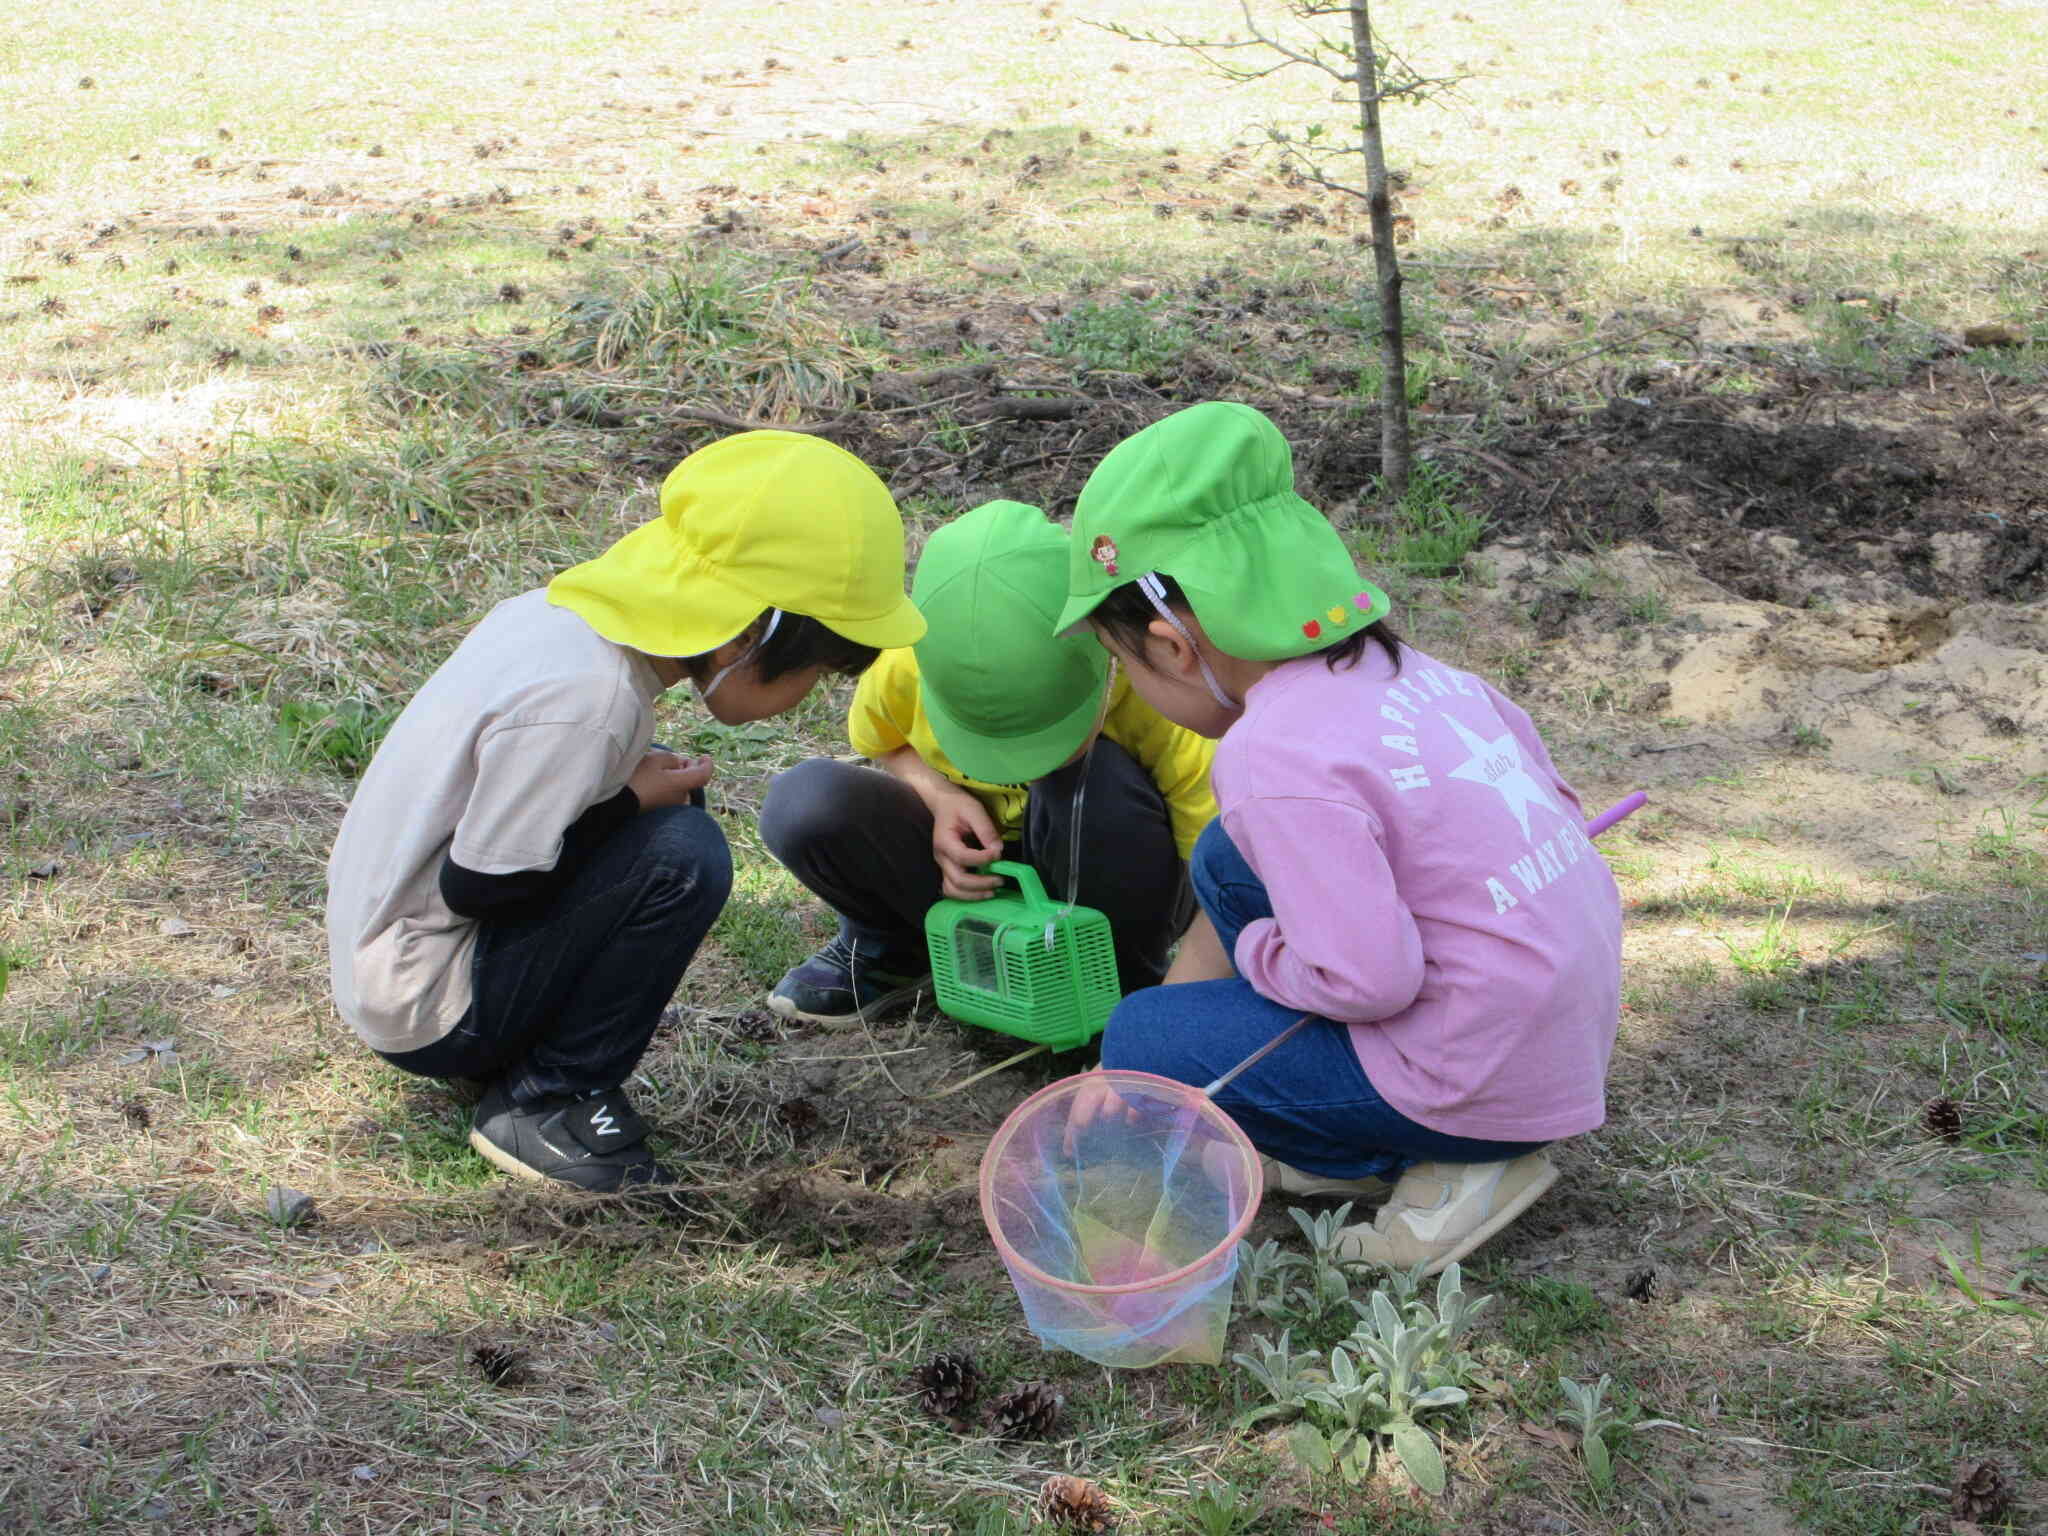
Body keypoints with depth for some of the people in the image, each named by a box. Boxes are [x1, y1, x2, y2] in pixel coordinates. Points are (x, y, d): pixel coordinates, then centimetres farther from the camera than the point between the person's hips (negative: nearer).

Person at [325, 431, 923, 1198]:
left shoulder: (564, 609, -2)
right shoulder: (584, 699, -29)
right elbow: (478, 886, -23)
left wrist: (642, 786, -1)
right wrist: (632, 801, -14)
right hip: (425, 1014, -9)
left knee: (666, 791, 11)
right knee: (682, 855, -23)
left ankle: (536, 1076, 13)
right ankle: (546, 1100, -5)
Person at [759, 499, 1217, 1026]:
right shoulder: (904, 667, -24)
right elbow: (882, 743, 3)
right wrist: (939, 795, -19)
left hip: (1105, 879, -1)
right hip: (978, 860, 2)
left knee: (1097, 779, -37)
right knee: (803, 802, -24)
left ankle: (1127, 982, -9)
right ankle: (892, 951, 5)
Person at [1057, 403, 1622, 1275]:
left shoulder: (1277, 754, -23)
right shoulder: (1403, 670, 3)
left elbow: (1369, 979, -27)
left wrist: (1257, 953, -4)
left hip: (1493, 1088, -9)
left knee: (1137, 1043, 2)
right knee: (1229, 857, 14)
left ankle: (1454, 1168, 3)